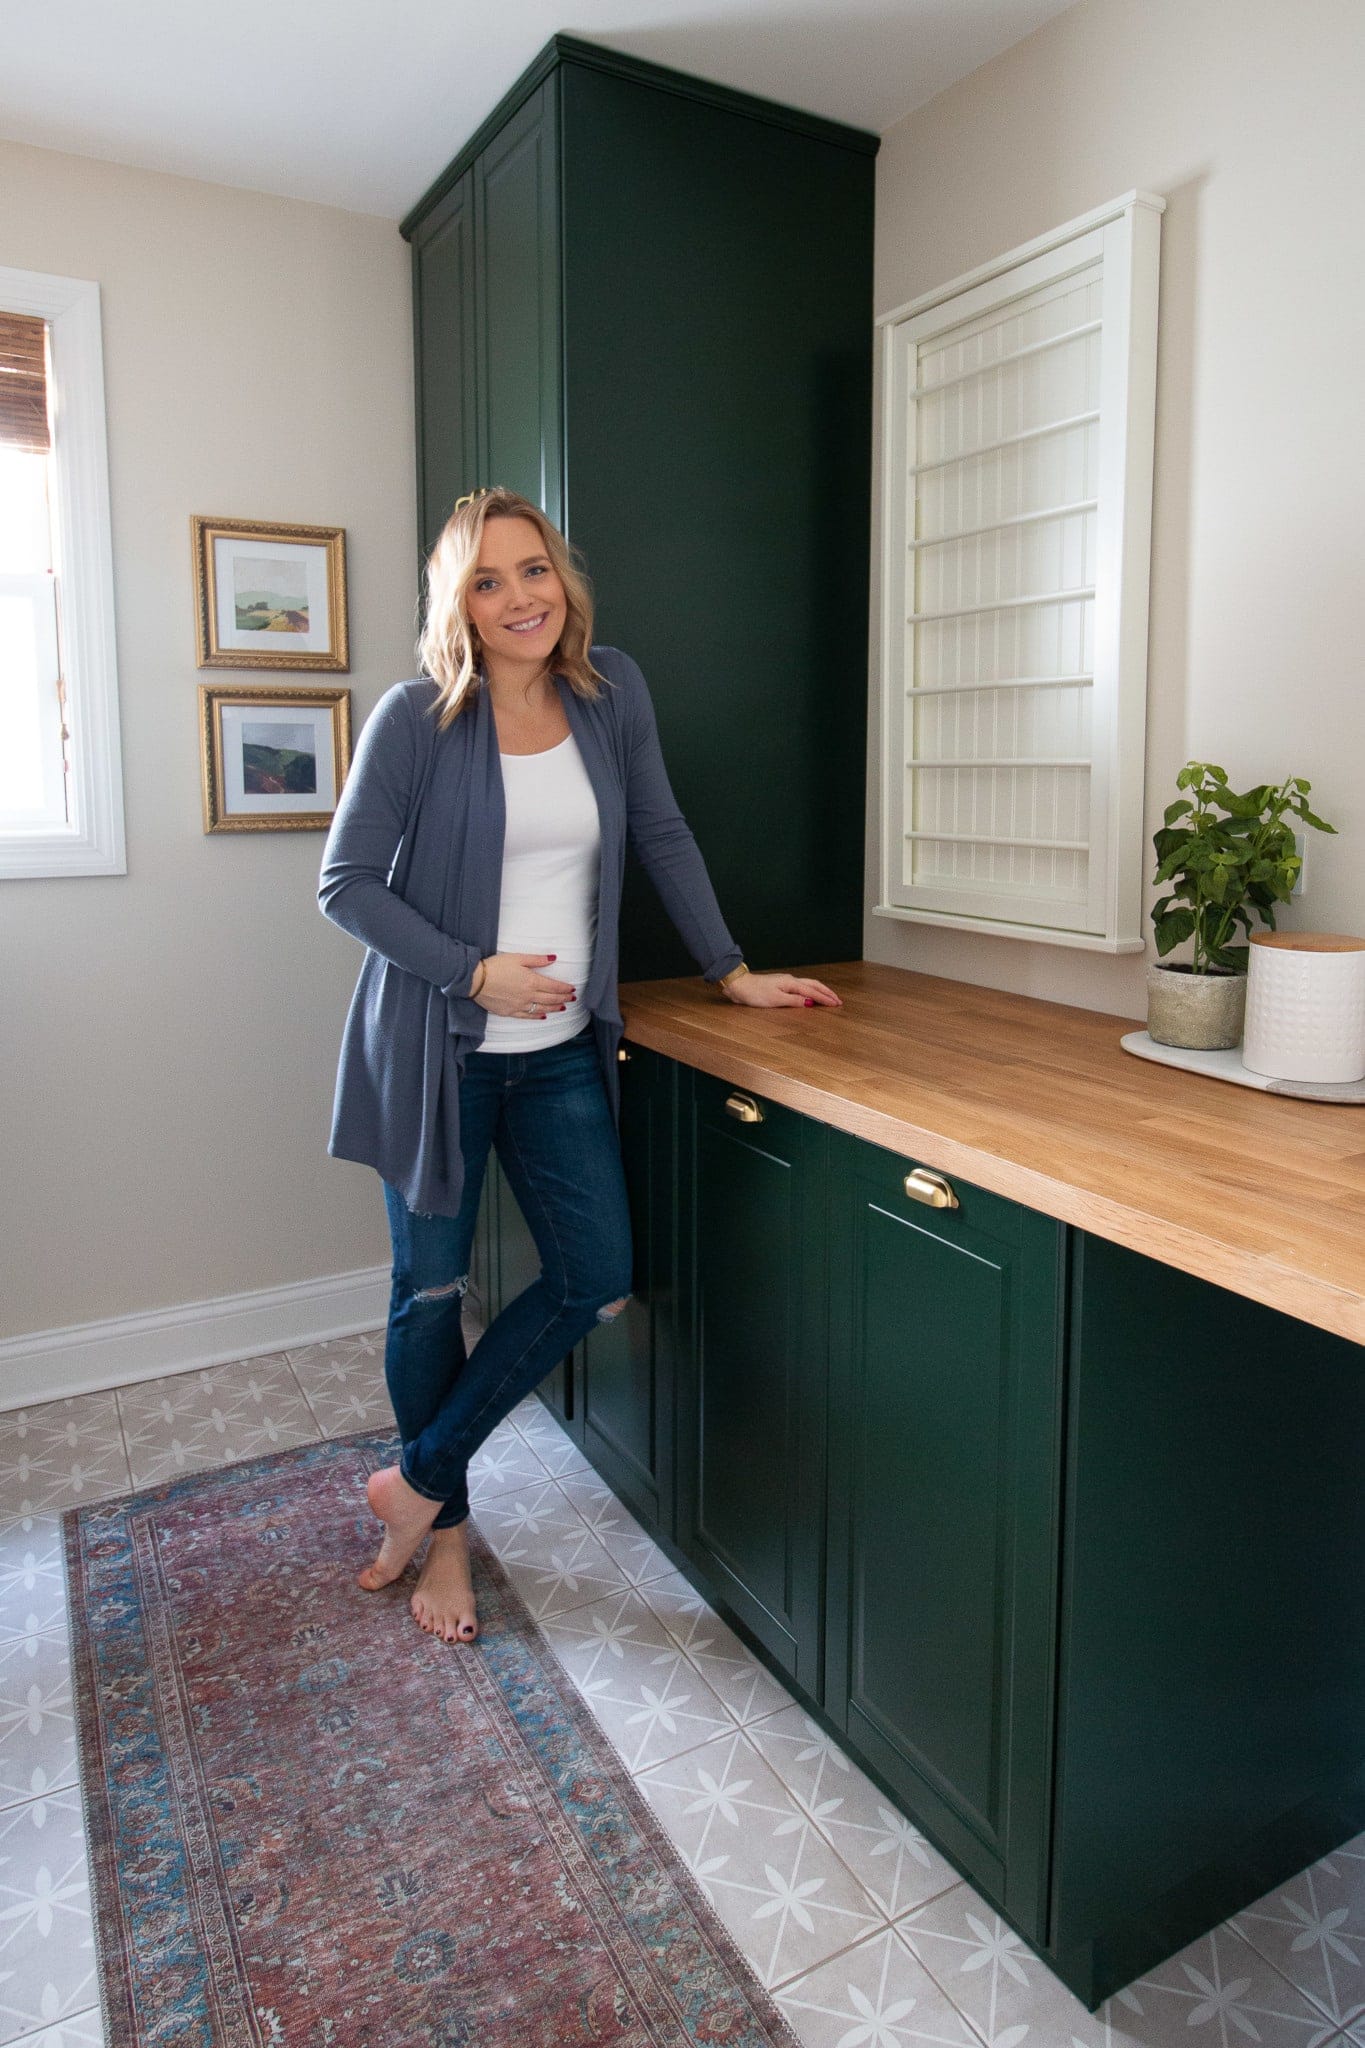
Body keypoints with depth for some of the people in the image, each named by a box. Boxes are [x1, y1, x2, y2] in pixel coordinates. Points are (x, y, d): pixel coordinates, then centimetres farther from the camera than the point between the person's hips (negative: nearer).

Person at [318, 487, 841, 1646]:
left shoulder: (611, 691, 1)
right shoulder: (418, 719, -11)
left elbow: (661, 836, 10)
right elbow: (347, 883, -8)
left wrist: (731, 971, 9)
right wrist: (474, 973, -16)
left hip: (561, 1050, 4)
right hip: (438, 1050, -4)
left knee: (595, 1281, 3)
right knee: (433, 1290, 8)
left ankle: (419, 1479, 23)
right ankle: (446, 1530, 32)